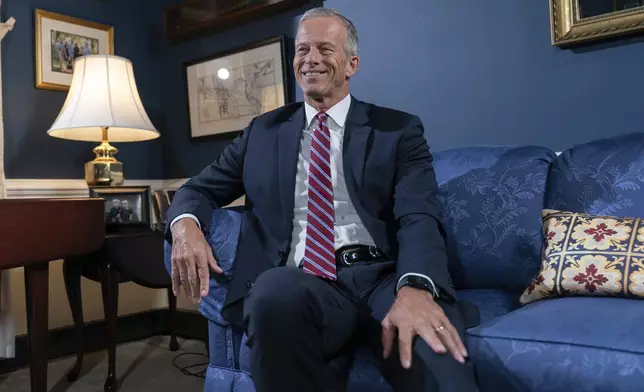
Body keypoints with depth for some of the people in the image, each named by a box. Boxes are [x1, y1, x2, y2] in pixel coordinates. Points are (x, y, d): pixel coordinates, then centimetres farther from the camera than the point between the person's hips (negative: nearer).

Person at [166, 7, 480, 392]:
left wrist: (416, 288, -26)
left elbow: (419, 217, -3)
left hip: (384, 278, -3)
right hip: (298, 287, 4)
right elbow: (200, 189, 21)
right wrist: (186, 225, -6)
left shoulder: (399, 130, 11)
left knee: (437, 361, -36)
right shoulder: (264, 131, 20)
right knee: (277, 291, -34)